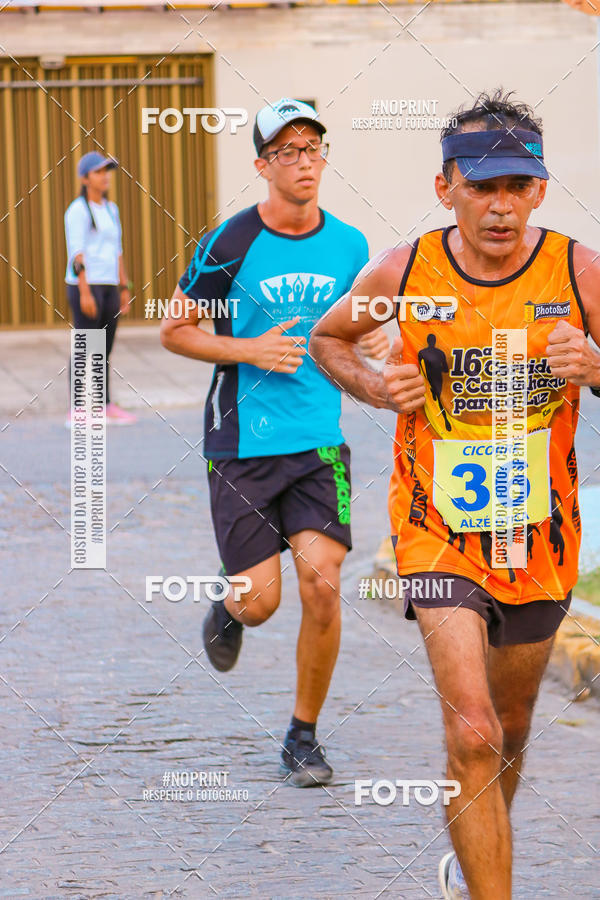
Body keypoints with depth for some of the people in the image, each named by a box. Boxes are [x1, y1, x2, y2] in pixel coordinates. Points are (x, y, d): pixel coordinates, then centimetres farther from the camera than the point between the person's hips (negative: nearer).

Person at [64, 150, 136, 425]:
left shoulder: (111, 209, 17)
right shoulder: (78, 210, -8)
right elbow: (76, 253, -13)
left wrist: (124, 288, 18)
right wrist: (85, 293, -19)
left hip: (109, 286, 7)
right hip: (85, 285, -7)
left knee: (104, 350, 9)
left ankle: (107, 406, 12)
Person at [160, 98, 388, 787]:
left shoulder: (349, 246, 6)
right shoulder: (230, 245, -7)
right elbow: (173, 330, 0)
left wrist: (374, 342, 1)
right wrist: (250, 351, -13)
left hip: (320, 444, 2)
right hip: (242, 446, -2)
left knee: (322, 582, -12)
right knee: (260, 600, -4)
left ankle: (303, 736, 6)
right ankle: (228, 608, 36)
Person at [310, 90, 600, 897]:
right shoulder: (404, 273, -8)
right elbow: (328, 337, 11)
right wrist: (377, 388, -8)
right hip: (439, 535, -2)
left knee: (510, 729, 21)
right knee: (472, 734, -19)